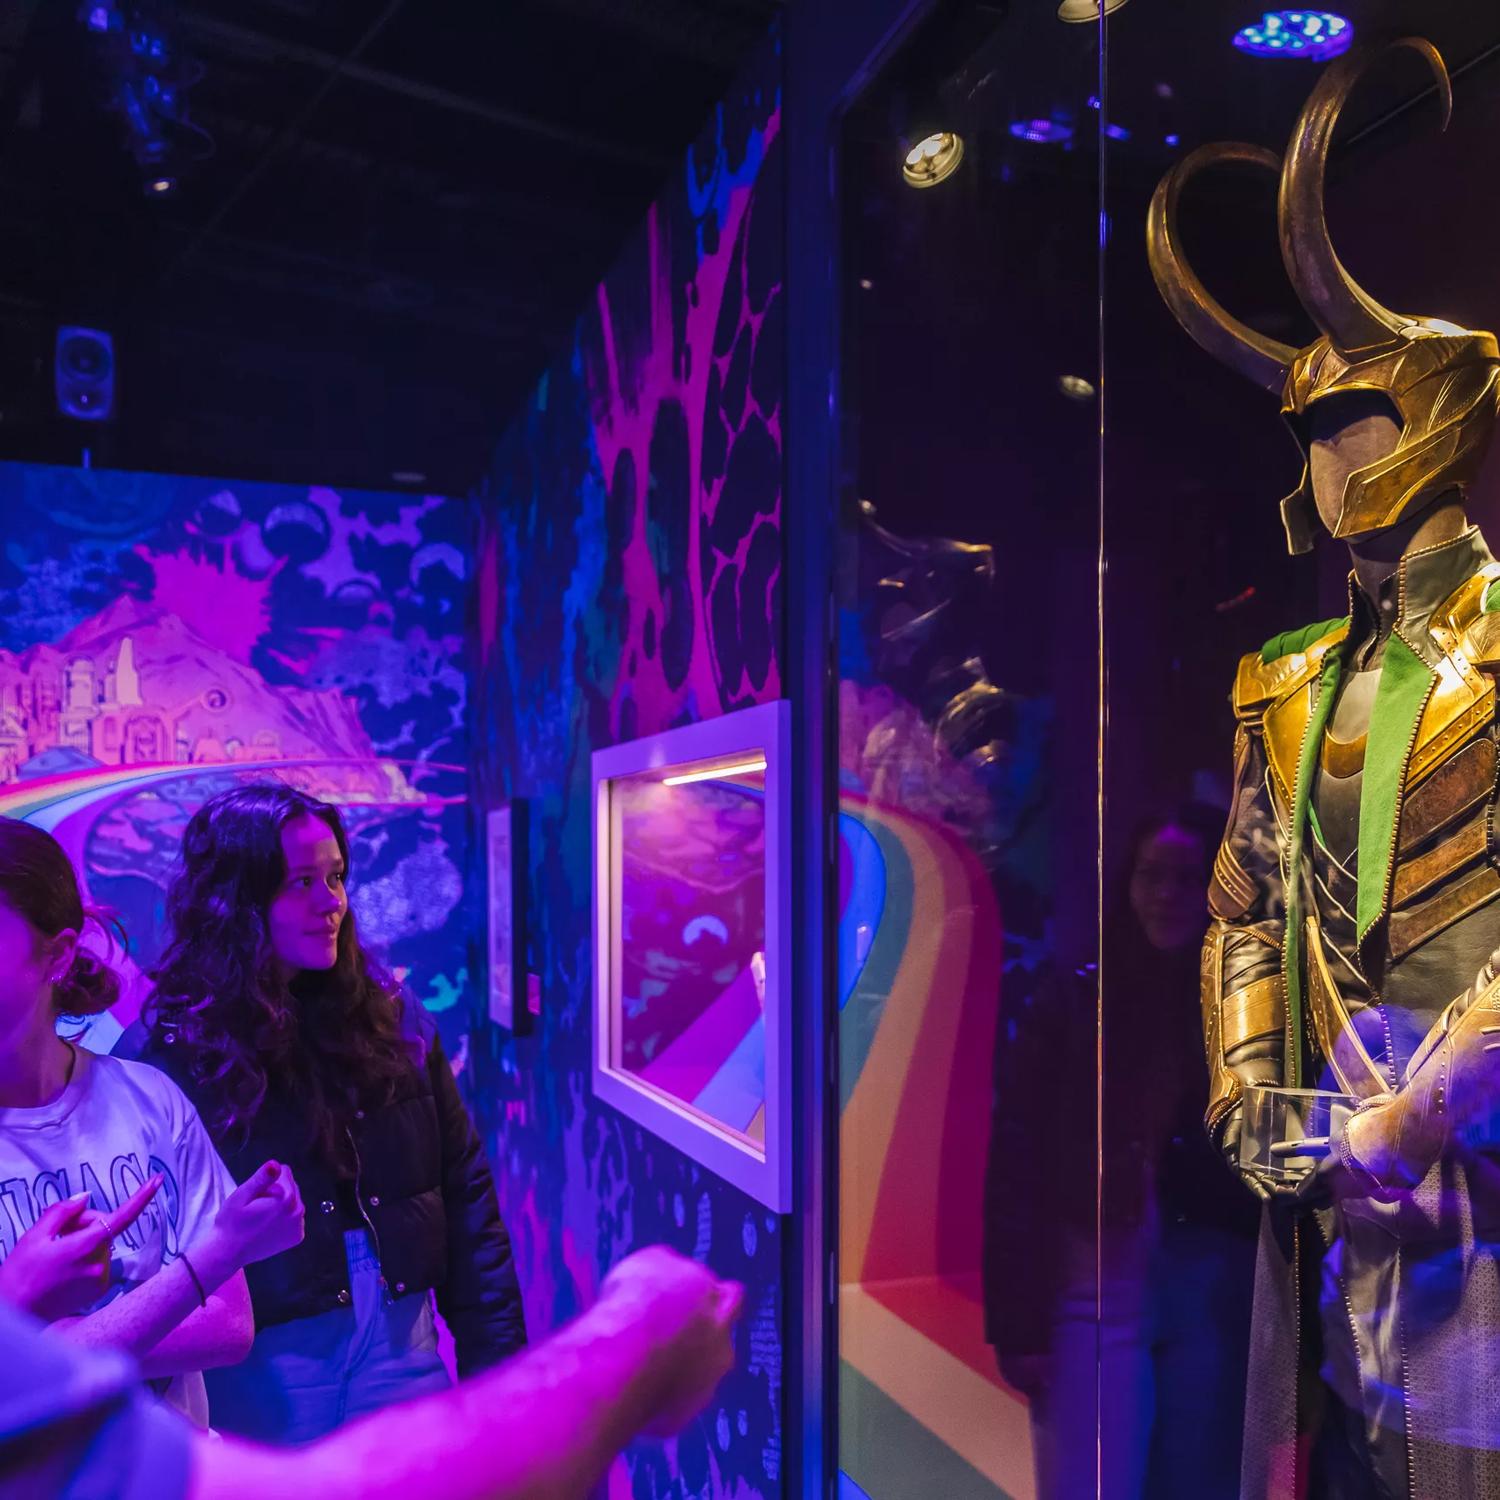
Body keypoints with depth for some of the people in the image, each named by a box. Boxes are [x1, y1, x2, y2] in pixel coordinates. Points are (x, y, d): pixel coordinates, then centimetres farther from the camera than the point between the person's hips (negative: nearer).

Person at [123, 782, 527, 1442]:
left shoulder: (393, 1024, 1)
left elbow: (467, 1198, 3)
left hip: (402, 1350, 3)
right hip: (261, 1375, -3)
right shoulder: (168, 1054, -10)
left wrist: (495, 1361, 1)